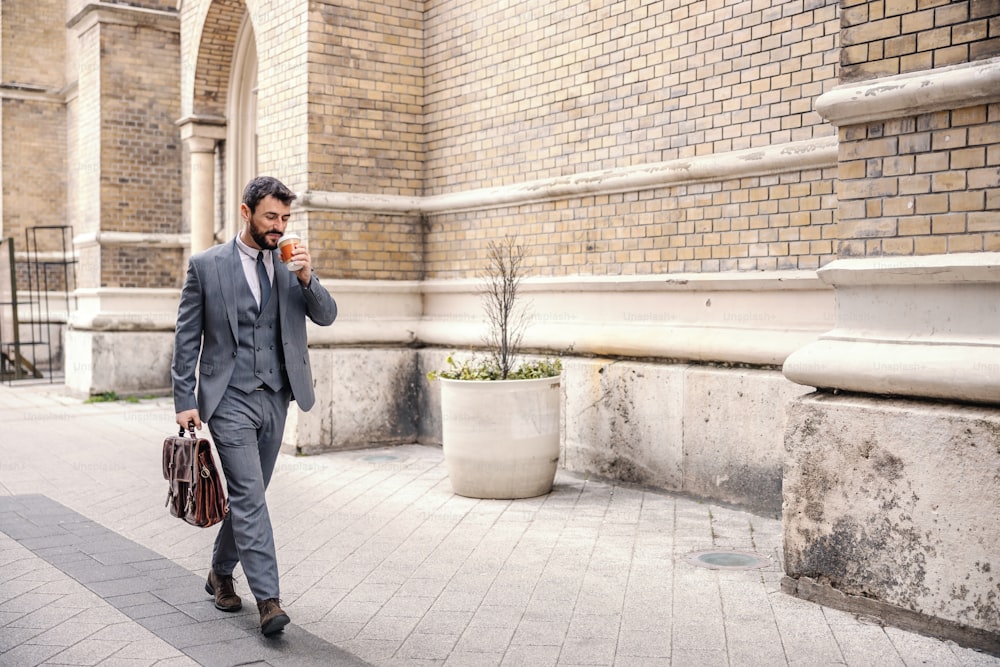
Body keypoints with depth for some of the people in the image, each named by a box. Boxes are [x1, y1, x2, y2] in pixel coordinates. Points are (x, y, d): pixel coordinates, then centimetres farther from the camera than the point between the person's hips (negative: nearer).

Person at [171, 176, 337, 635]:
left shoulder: (291, 264, 8)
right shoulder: (206, 265, -3)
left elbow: (326, 316, 3)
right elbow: (186, 338, -1)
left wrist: (306, 278, -15)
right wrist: (185, 400, -6)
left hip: (275, 398, 4)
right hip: (229, 399, -4)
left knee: (248, 494, 14)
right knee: (249, 495, -10)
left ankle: (221, 572, 33)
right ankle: (267, 598, -9)